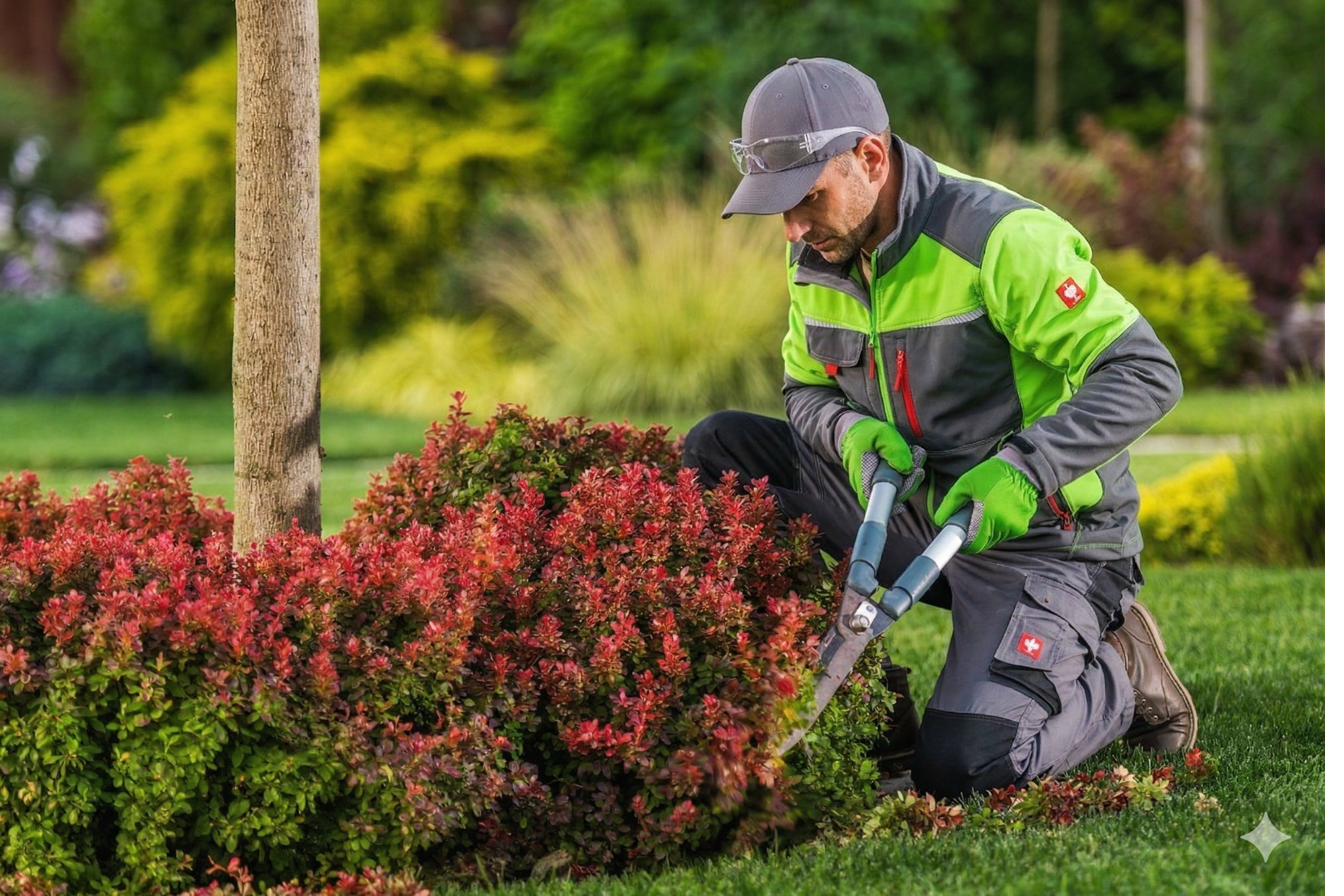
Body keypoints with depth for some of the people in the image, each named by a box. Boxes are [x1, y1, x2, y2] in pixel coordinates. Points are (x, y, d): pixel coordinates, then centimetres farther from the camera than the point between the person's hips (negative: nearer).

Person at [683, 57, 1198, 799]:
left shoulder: (1000, 238, -22)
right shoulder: (819, 258, 1)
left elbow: (1146, 374, -23)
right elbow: (806, 390, 14)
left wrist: (1024, 471, -32)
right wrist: (852, 433, -11)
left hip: (1043, 536, -7)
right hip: (919, 512, 8)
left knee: (958, 771, -24)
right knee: (717, 449, -3)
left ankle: (1116, 680, 6)